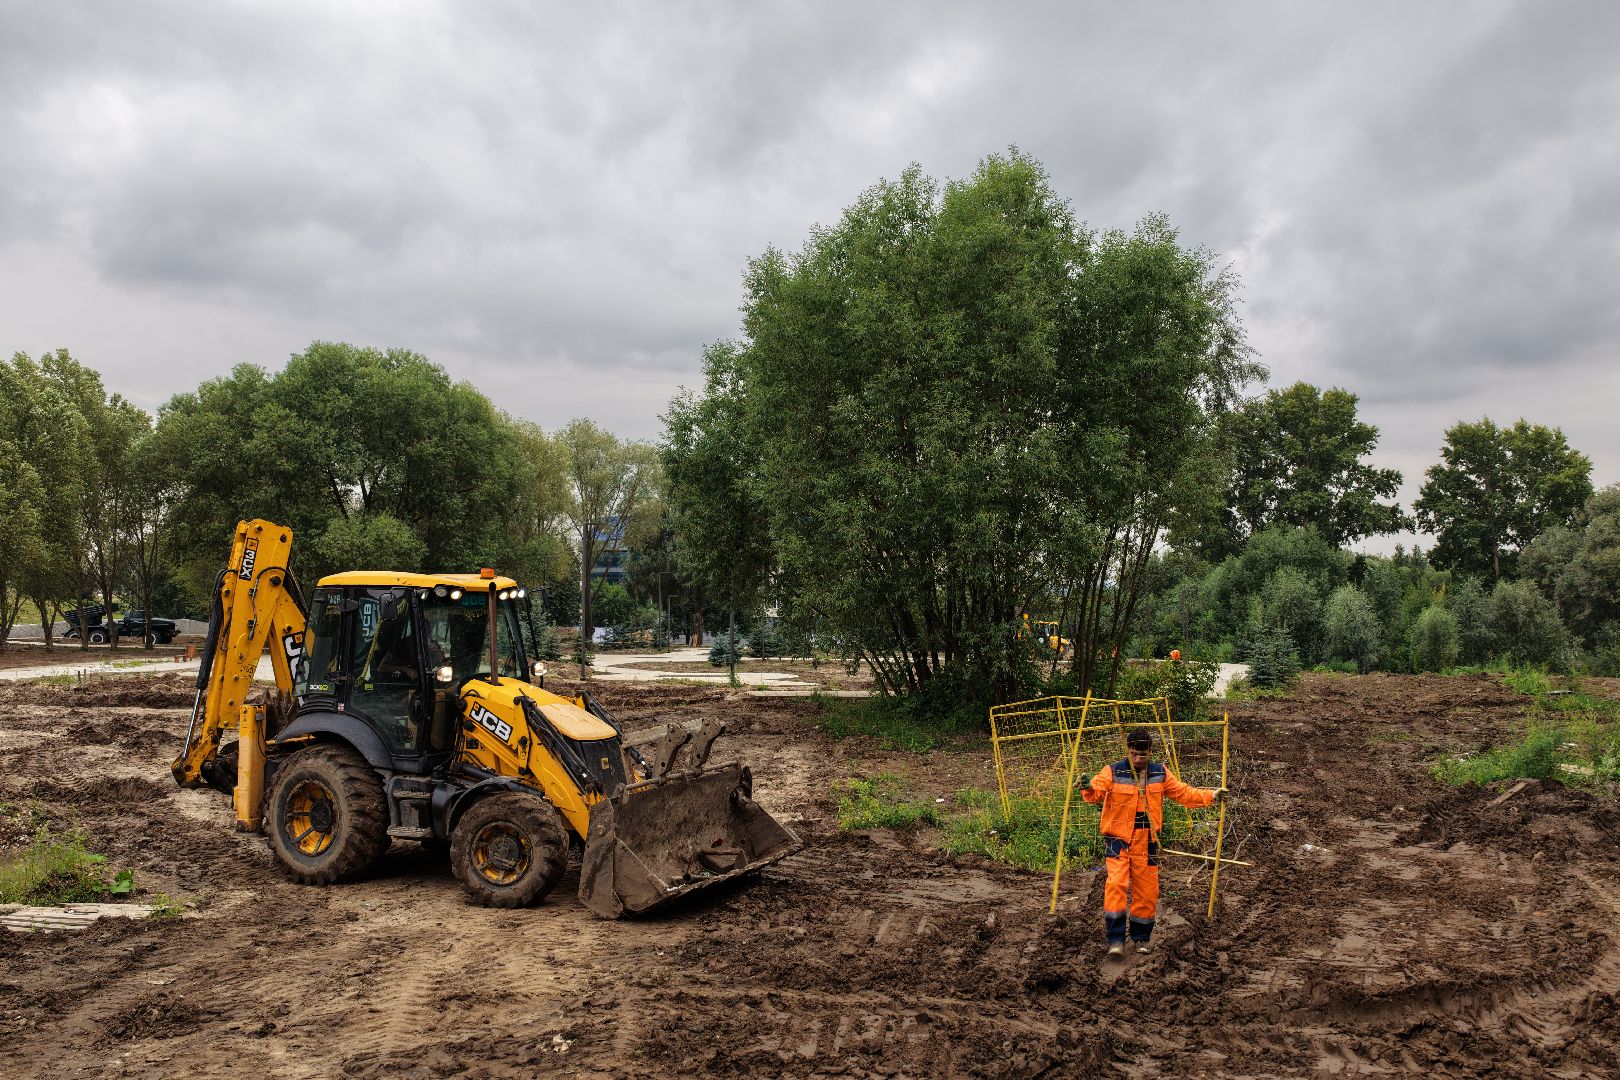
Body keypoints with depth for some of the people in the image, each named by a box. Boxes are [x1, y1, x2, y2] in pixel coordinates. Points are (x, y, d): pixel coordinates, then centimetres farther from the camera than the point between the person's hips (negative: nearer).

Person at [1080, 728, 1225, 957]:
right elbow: (1095, 793, -21)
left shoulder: (1161, 774, 5)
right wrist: (1088, 787, -43)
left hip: (1147, 842, 4)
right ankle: (1116, 940, -15)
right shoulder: (1113, 772, -7)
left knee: (1147, 890, 7)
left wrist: (1211, 795, 0)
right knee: (1116, 883, -19)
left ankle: (1141, 938, 25)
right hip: (1118, 839, -4)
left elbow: (1184, 793, 10)